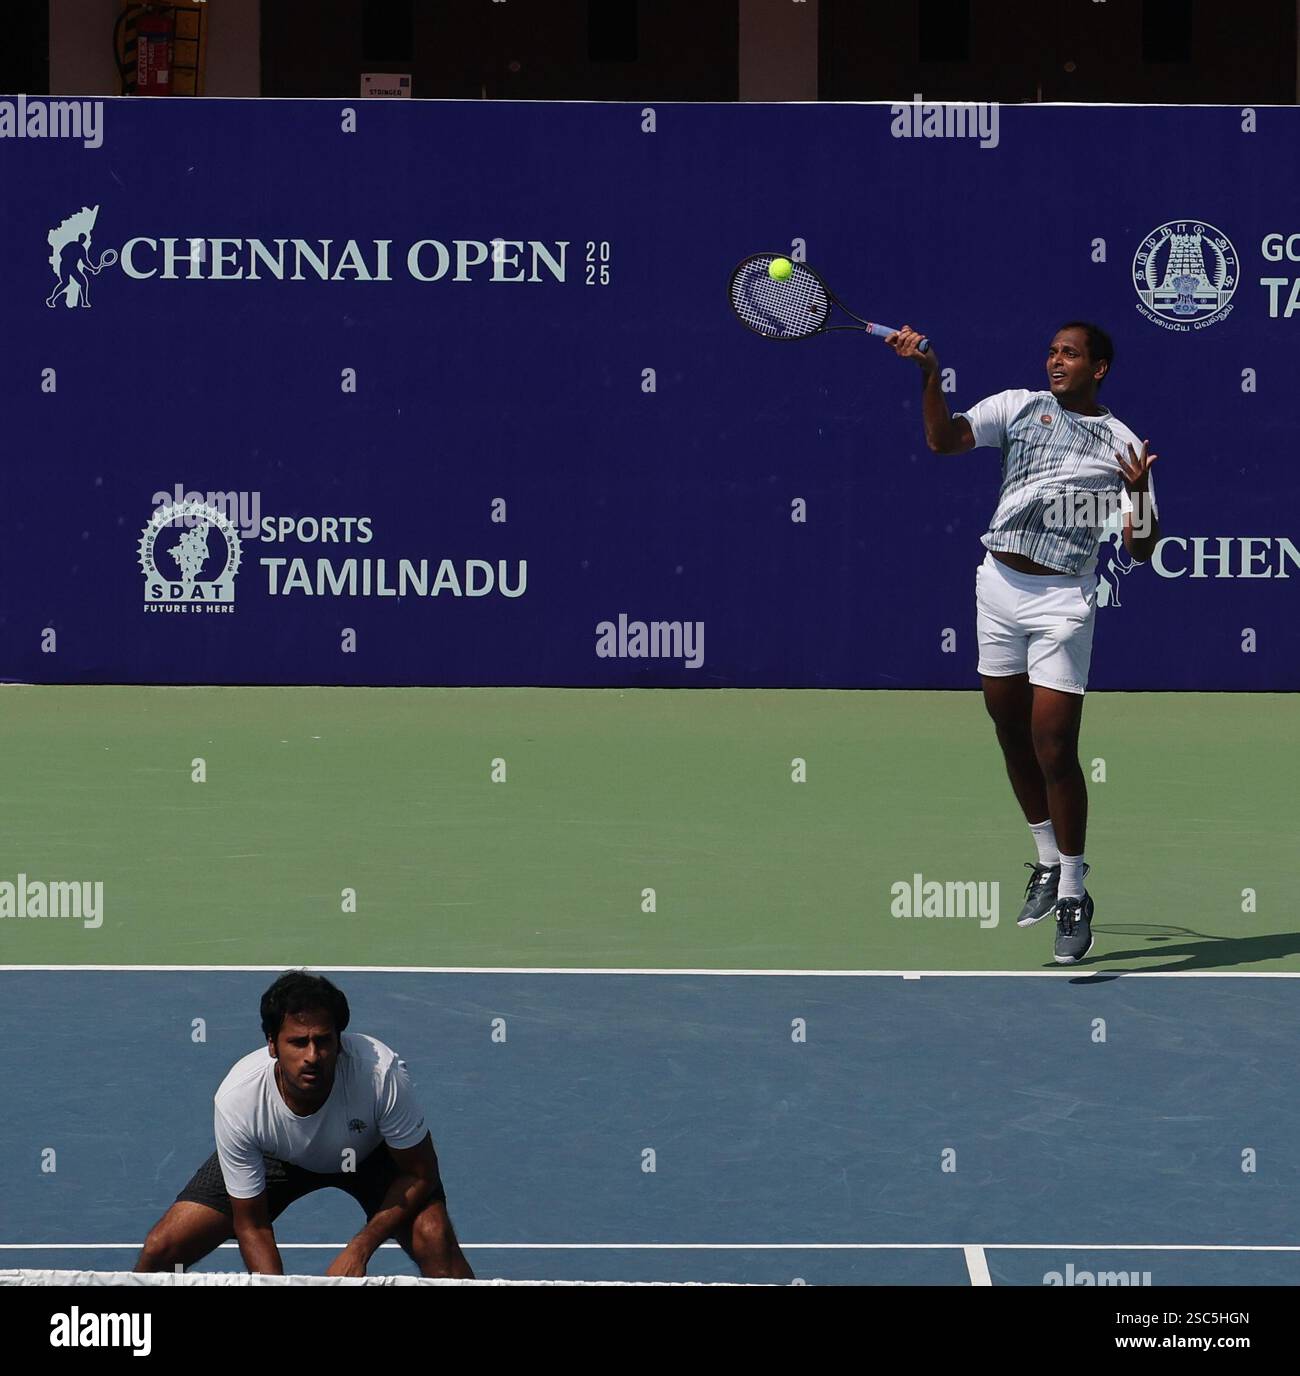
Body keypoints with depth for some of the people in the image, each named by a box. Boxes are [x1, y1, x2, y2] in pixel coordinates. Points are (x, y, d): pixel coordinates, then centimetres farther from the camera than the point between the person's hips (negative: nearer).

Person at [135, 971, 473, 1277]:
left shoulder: (382, 1074, -38)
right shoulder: (236, 1100, -34)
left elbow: (420, 1174, -21)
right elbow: (251, 1224, -22)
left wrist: (360, 1248, -32)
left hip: (373, 1152, -1)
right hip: (278, 1158, 1)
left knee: (433, 1237, -29)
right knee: (160, 1249, -11)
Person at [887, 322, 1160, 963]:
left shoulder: (1122, 444, 3)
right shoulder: (1018, 406, 8)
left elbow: (1142, 549, 0)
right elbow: (943, 439, -4)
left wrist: (1139, 495, -19)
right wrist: (930, 374, -17)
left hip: (1062, 599, -4)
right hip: (998, 584, 4)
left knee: (1054, 748, -7)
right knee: (1014, 736, 12)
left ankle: (1073, 896, 4)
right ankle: (1047, 861, 30)